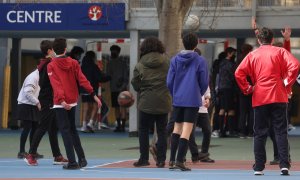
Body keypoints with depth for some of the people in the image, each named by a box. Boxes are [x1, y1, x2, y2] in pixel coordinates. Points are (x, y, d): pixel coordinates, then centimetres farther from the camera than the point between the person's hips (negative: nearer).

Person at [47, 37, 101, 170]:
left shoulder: (51, 66, -7)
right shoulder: (73, 63, 4)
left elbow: (56, 85, -18)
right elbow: (82, 80, -3)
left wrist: (62, 100, -28)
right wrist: (94, 95, -5)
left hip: (60, 103, -5)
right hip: (73, 101, 5)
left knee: (65, 131, -3)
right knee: (72, 129, 19)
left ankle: (72, 162, -9)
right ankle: (82, 159, 17)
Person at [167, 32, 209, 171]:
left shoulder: (175, 60, 4)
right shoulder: (200, 61, -4)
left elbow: (169, 81, 4)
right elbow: (204, 82, -1)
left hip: (177, 99, 3)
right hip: (193, 100, -3)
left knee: (177, 128, 15)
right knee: (186, 131, -3)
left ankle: (172, 160, 13)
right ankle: (180, 161, -7)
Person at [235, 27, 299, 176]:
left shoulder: (252, 55, 8)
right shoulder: (279, 52, 4)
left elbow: (239, 73, -4)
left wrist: (247, 89, 4)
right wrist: (287, 83, -4)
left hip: (259, 99, 1)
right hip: (278, 97, -1)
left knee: (260, 134, 6)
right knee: (281, 131, 0)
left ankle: (259, 167, 3)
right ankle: (284, 165, -10)